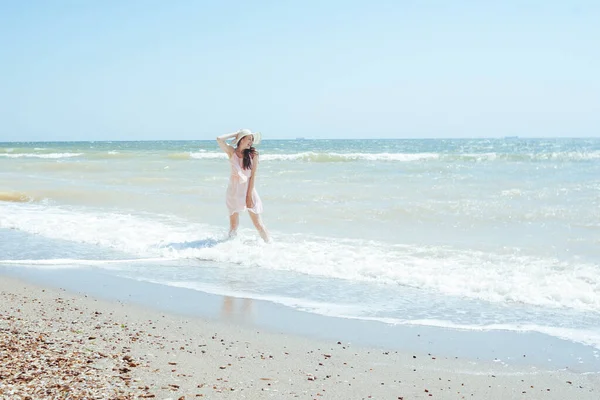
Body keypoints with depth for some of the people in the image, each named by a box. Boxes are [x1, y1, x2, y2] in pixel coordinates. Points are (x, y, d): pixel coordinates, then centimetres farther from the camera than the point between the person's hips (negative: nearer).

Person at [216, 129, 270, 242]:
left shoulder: (253, 154, -3)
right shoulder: (231, 152, -1)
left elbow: (253, 175, -5)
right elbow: (219, 139, -17)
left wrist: (249, 195, -10)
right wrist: (235, 134, -4)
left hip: (249, 189, -1)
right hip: (234, 190, 1)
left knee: (258, 223, -1)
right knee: (233, 225, 5)